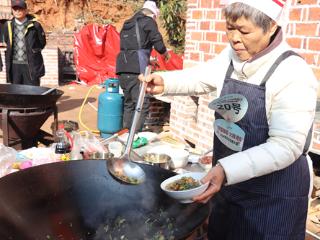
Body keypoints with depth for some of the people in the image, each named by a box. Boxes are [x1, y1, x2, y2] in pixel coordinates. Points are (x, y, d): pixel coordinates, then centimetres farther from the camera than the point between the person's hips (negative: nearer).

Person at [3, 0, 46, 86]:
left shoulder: (34, 25, -6)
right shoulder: (8, 25, 5)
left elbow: (42, 43, 3)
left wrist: (33, 51, 4)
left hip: (31, 65, -4)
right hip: (14, 65, 4)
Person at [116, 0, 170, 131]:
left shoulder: (128, 24, 25)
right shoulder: (148, 21, 4)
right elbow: (158, 44, -2)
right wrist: (165, 53, 19)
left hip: (122, 67, 8)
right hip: (135, 69, -8)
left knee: (129, 102, 16)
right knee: (142, 104, -5)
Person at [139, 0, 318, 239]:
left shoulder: (294, 74, -23)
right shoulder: (232, 56, -3)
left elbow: (286, 146, -28)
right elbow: (202, 77, 13)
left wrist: (227, 169, -39)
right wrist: (165, 82, -7)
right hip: (228, 181, 7)